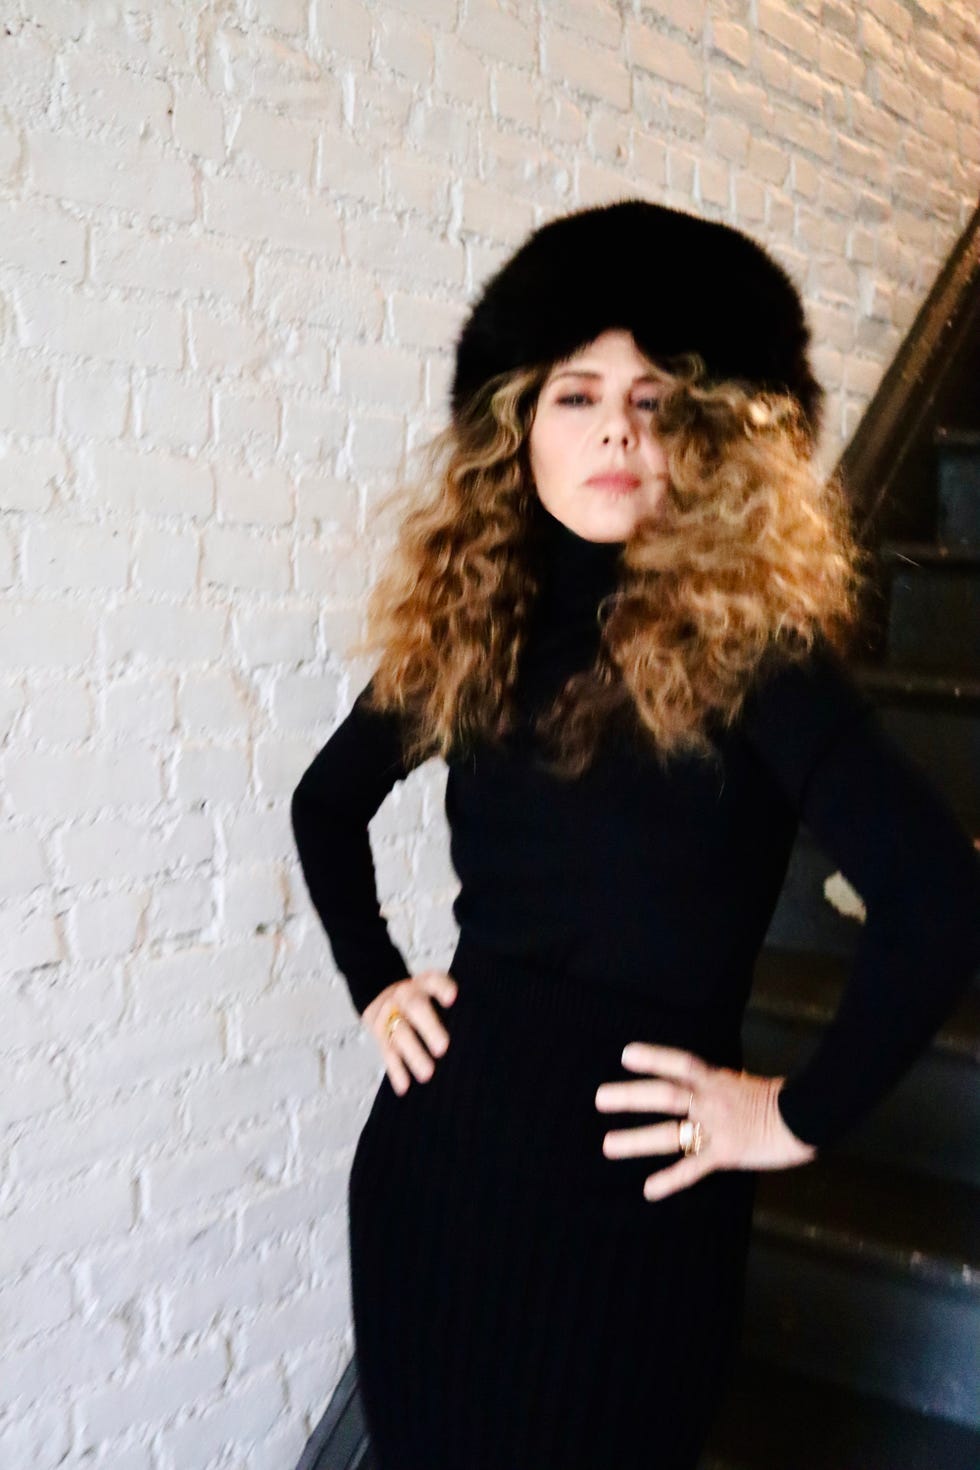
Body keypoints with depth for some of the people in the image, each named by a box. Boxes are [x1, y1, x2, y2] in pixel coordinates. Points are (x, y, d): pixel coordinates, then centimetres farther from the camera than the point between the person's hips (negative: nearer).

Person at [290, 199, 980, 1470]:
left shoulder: (747, 648, -14)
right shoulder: (466, 630, 1)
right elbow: (327, 802, 19)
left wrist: (804, 1114, -16)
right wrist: (372, 982, 10)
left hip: (634, 1202, -4)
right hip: (434, 1161, 4)